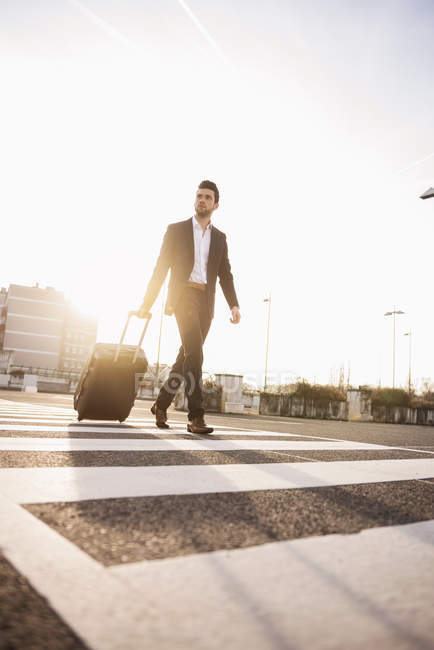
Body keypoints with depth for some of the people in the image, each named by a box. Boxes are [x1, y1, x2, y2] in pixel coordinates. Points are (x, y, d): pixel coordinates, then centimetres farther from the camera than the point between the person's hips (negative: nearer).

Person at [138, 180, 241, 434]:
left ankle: (161, 404, 22)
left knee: (187, 356, 5)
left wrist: (234, 305, -3)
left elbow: (226, 275, 12)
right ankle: (196, 416, -18)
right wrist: (147, 304, 2)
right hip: (183, 296, -4)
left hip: (205, 301, 4)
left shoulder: (220, 238, 18)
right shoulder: (176, 230, 9)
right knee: (195, 353, -19)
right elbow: (161, 269, 6)